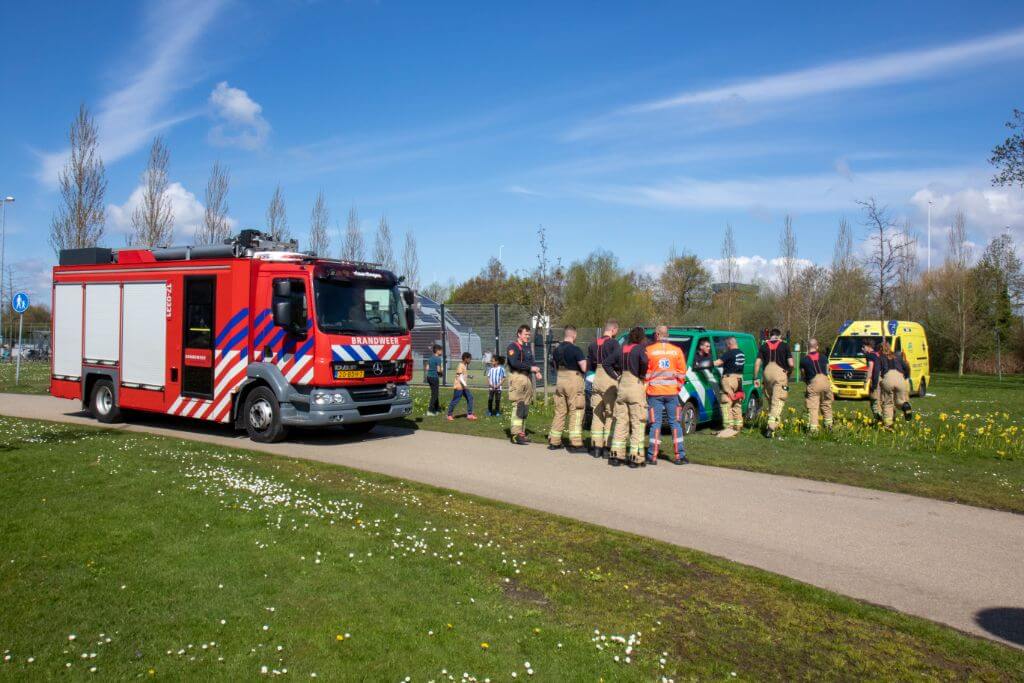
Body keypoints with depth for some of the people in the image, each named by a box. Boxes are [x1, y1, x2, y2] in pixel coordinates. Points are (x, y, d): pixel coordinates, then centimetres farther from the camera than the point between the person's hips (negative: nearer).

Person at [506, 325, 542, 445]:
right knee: (518, 406, -11)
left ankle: (522, 432, 16)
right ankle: (515, 434, -10)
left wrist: (536, 371, 2)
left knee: (526, 407, 10)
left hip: (528, 378, 8)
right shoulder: (513, 347, -6)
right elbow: (514, 363, -19)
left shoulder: (528, 347, 19)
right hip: (517, 377, -8)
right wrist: (530, 367, -20)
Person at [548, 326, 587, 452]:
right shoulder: (575, 349, -12)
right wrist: (585, 361, 5)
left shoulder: (556, 350, 9)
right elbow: (584, 368, -15)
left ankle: (554, 442, 16)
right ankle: (575, 443, -3)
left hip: (560, 381, 6)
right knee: (576, 413, -1)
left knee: (559, 412, 13)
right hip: (573, 381, -6)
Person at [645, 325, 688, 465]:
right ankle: (679, 456, 10)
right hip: (672, 392, 2)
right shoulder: (677, 351, 1)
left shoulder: (649, 350, -5)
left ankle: (653, 457, 2)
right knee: (675, 423, 9)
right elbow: (682, 372, 4)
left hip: (654, 392, -1)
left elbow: (645, 373, -2)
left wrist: (645, 388, 9)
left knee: (655, 423, 3)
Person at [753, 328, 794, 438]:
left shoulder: (764, 346, 12)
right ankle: (771, 427, -15)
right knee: (778, 402, -5)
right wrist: (789, 372, 17)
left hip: (767, 372, 3)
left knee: (770, 401, 18)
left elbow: (757, 363, 4)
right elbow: (791, 364, -2)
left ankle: (772, 424, 23)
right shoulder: (784, 346, 5)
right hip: (780, 373, -3)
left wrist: (755, 378, 8)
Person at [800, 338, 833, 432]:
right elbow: (827, 370, 19)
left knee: (812, 407, -3)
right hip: (825, 381, 4)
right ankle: (829, 424, 28)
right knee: (826, 405, 21)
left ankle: (813, 427, -11)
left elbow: (803, 374, 8)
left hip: (813, 383, -3)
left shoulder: (804, 360, 2)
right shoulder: (823, 357, 12)